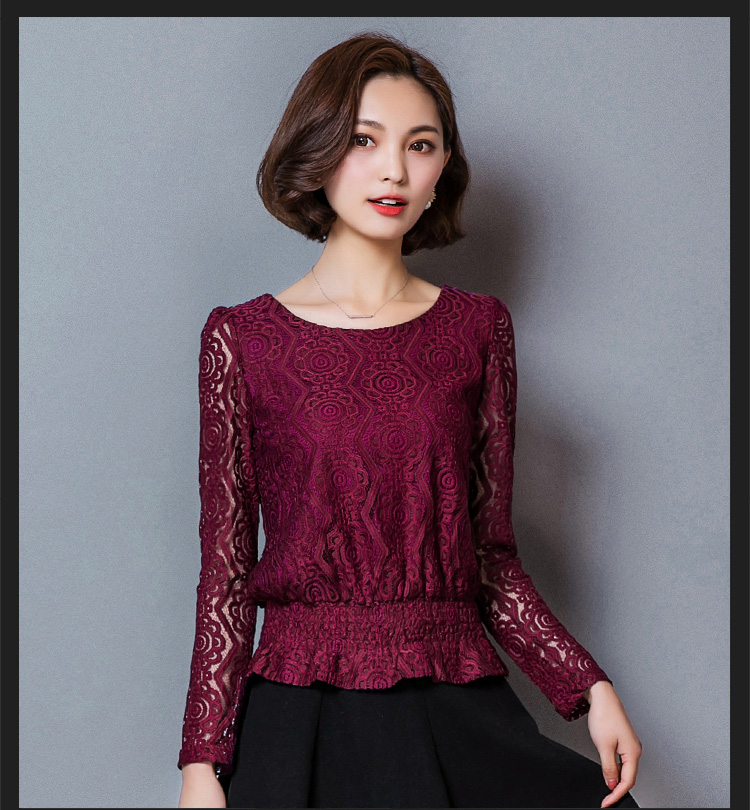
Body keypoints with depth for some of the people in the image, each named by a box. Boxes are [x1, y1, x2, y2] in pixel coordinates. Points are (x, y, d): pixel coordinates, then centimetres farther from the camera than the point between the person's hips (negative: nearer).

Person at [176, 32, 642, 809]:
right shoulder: (242, 337, 2)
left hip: (460, 705, 3)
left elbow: (493, 556, 9)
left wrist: (590, 686, -3)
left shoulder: (478, 328, 8)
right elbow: (225, 569, 2)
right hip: (302, 713, -2)